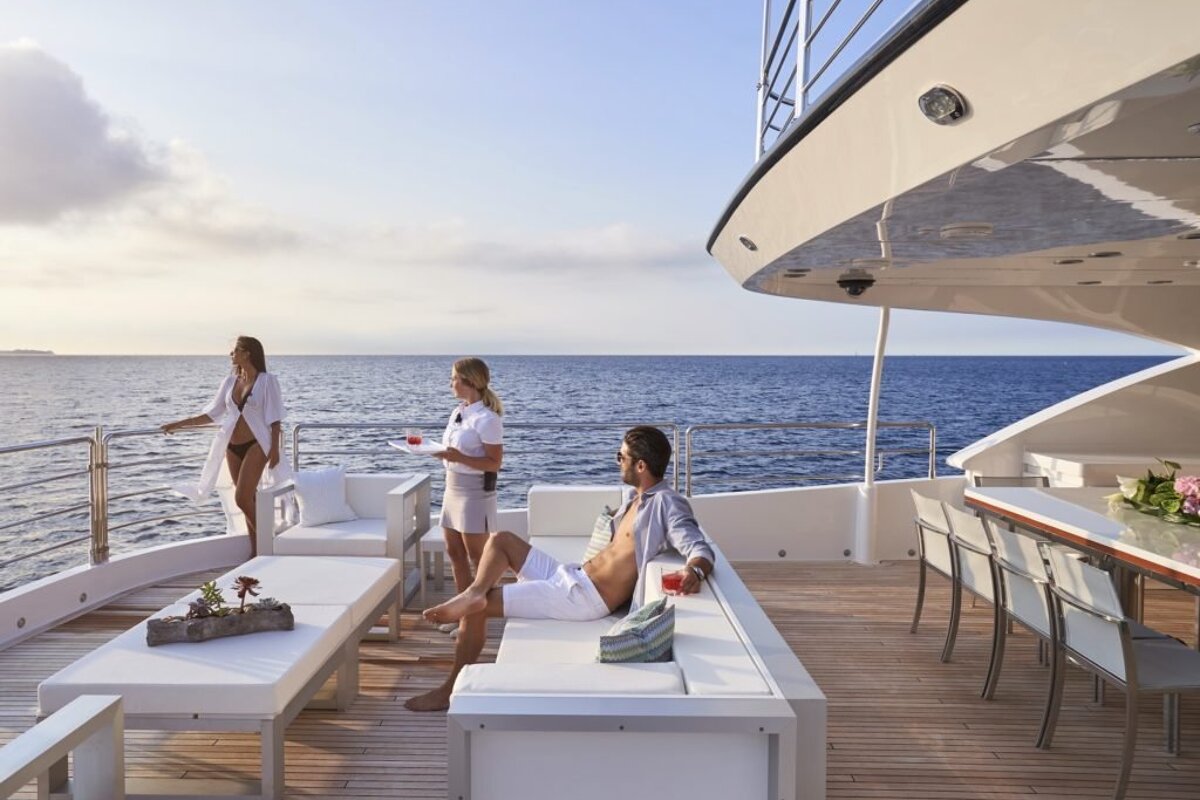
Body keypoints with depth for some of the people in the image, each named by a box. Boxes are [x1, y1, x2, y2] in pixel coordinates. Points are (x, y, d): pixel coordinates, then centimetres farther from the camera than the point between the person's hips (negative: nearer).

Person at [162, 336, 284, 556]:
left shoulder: (266, 380, -5)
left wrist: (274, 449, -12)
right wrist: (179, 424, 10)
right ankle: (257, 549, 16)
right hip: (233, 447, 6)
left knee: (242, 498, -15)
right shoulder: (230, 381, 10)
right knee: (249, 499, 9)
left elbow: (275, 419, -7)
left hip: (255, 445, -6)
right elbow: (211, 414, 14)